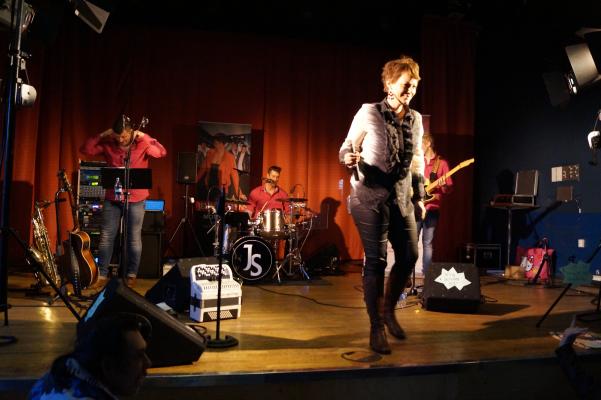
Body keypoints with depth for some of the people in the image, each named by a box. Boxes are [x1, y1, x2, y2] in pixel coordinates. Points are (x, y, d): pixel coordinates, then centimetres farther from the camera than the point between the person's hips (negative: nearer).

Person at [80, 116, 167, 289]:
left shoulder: (141, 144, -4)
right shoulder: (108, 144, 3)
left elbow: (161, 152, -18)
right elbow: (85, 149, -1)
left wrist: (144, 137, -23)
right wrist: (101, 135, -10)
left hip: (136, 199, -2)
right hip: (112, 198, 2)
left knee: (134, 238, 4)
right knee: (106, 237, 3)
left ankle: (131, 275, 16)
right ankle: (102, 275, 12)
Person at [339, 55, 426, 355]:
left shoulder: (416, 119, 9)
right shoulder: (369, 113, -6)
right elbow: (346, 149, -3)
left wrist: (419, 195, 16)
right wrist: (350, 159, -26)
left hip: (401, 198, 5)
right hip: (370, 196, -5)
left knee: (409, 256, 5)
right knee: (376, 261, -3)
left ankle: (388, 309, 30)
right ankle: (376, 329, 11)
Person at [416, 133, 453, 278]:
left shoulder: (441, 163, 3)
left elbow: (450, 187, -1)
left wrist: (443, 185, -22)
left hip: (431, 208, -2)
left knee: (427, 243, 0)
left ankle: (426, 276, 6)